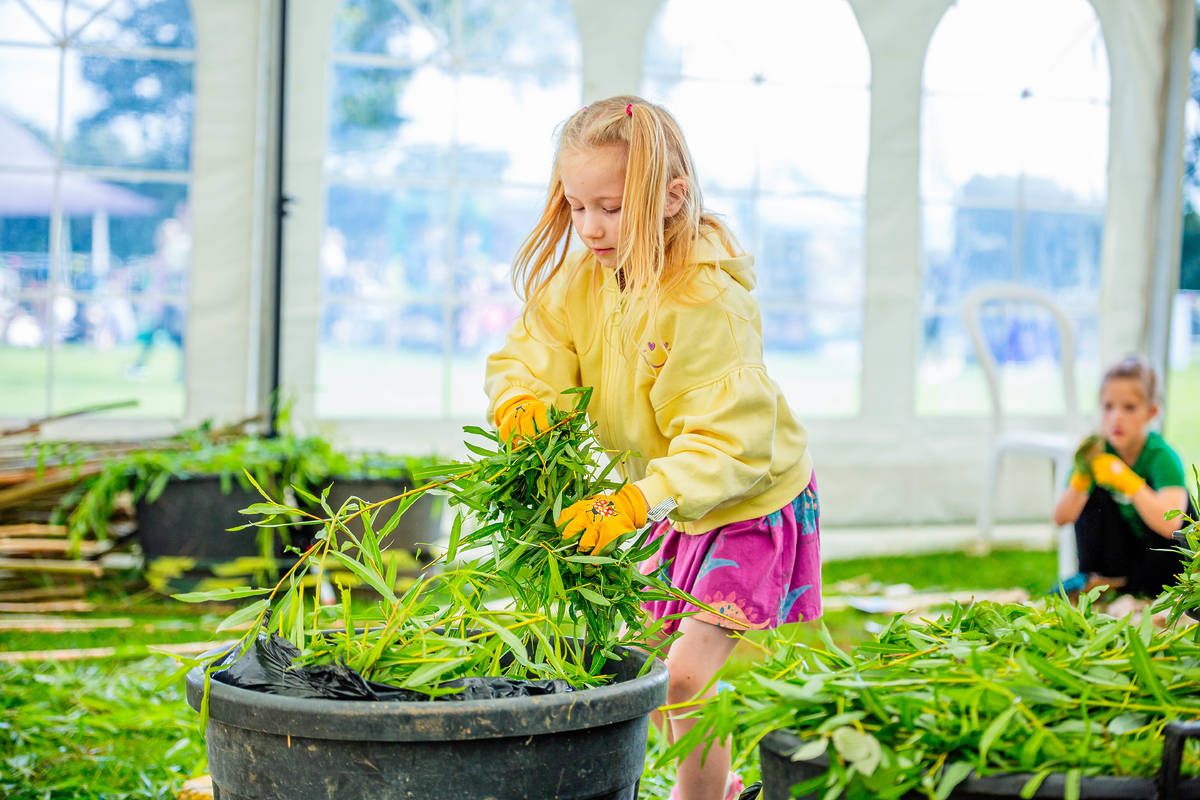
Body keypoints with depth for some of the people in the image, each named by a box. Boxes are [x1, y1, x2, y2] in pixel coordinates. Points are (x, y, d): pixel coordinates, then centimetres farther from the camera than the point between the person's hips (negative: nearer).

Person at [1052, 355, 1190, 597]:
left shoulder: (1163, 458, -25)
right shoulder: (1098, 451, -12)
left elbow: (1169, 526, -42)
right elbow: (1061, 518, -13)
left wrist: (1128, 482, -49)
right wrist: (1080, 479, -31)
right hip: (1121, 554, 3)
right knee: (1094, 495, -15)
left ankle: (1132, 584, -10)